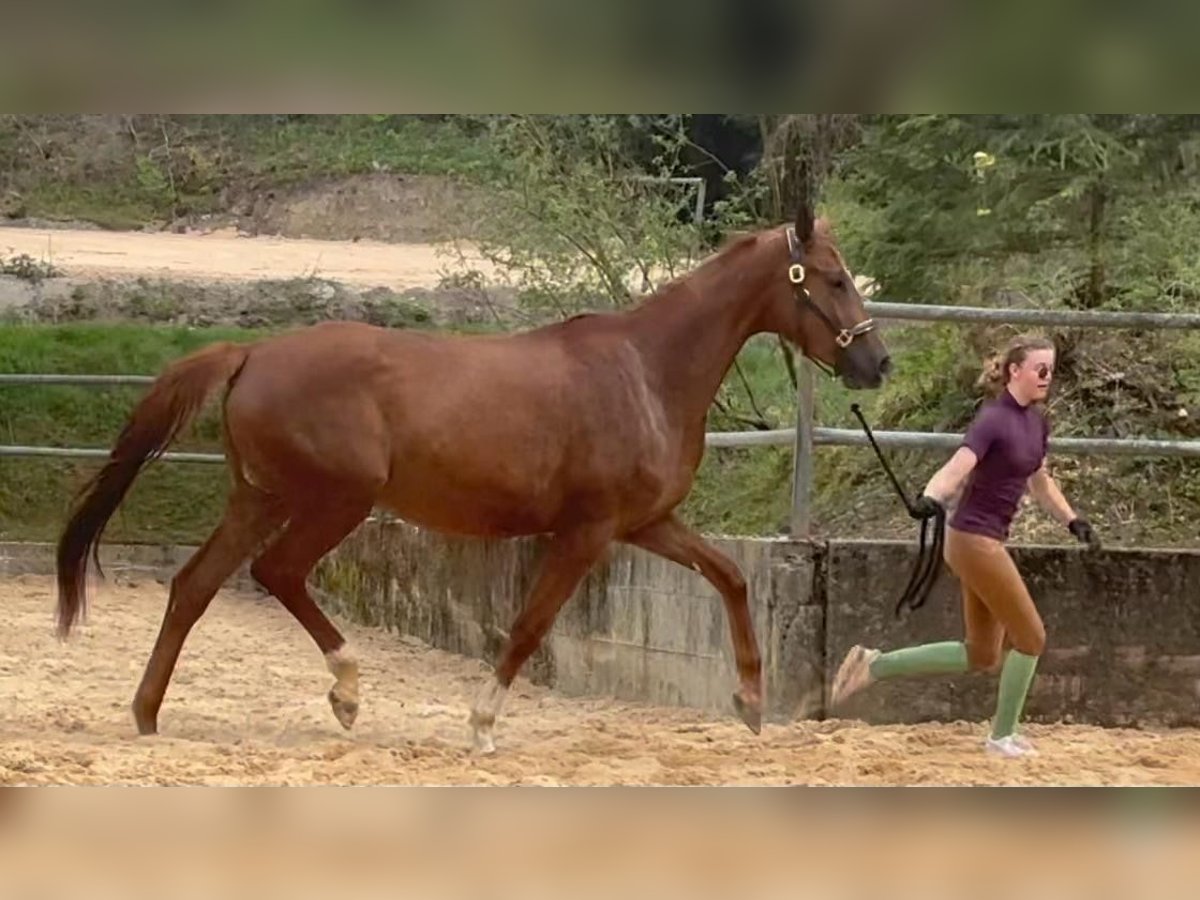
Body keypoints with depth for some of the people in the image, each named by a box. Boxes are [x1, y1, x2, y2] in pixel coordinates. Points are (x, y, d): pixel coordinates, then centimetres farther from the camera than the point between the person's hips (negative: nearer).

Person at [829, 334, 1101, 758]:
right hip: (974, 540, -9)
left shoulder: (1037, 422, 8)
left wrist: (1073, 521, 20)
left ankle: (874, 665, 16)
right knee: (1030, 638, 0)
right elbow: (955, 470, -32)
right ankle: (1002, 736, 15)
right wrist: (930, 499, -51)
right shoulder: (993, 420, -18)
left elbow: (1040, 482, 25)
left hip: (987, 543, 9)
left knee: (980, 656, 14)